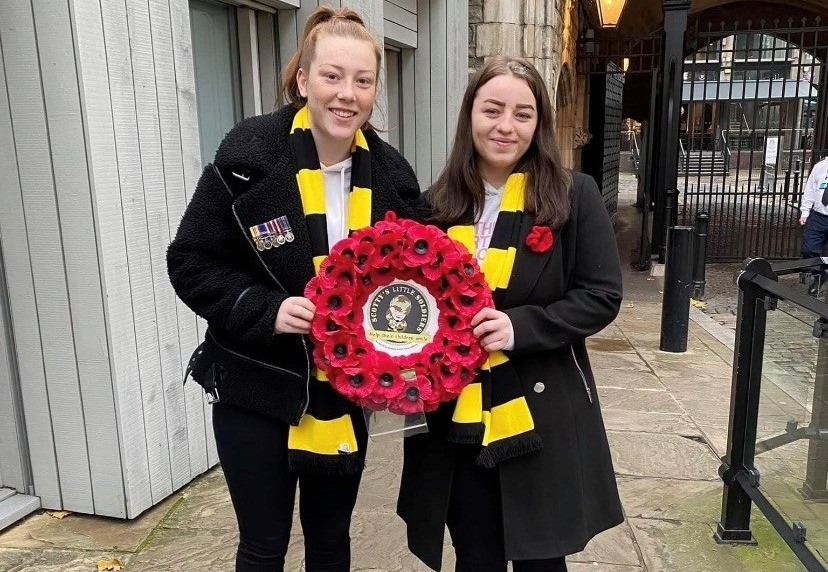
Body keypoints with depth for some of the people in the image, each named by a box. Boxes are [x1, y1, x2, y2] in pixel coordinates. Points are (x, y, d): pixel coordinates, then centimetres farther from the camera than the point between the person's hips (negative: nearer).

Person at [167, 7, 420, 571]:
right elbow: (190, 262, -10)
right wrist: (266, 309, -22)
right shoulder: (250, 155, -14)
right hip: (257, 391, -3)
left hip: (345, 392, 3)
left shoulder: (392, 173, -3)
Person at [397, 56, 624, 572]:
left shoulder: (574, 196, -5)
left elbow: (602, 296, -7)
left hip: (541, 419, -2)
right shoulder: (438, 203, 3)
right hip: (455, 419, 3)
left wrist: (521, 326, -19)